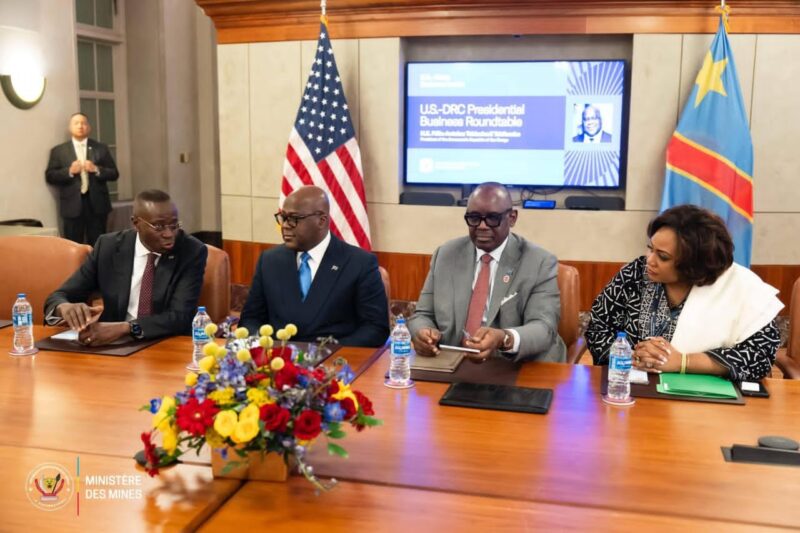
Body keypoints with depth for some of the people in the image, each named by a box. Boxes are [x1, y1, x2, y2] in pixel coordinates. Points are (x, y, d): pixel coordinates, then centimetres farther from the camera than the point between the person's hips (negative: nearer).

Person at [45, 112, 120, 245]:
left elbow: (114, 173, 6)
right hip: (72, 205, -1)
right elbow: (49, 176, 2)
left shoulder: (101, 148, 10)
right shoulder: (58, 151, 7)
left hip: (97, 204, 1)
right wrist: (69, 171, -14)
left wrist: (96, 169, -11)